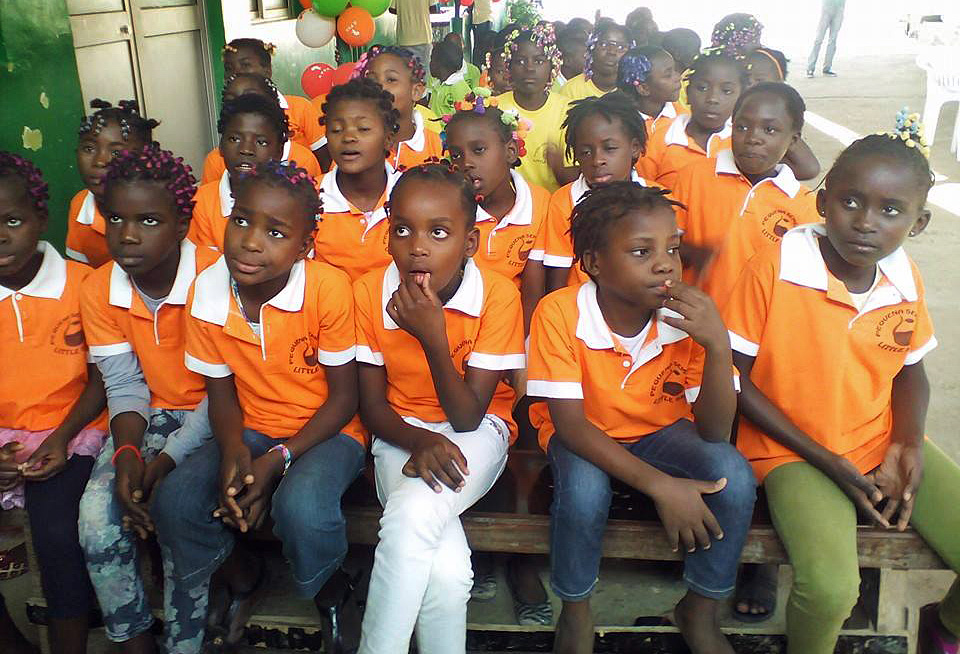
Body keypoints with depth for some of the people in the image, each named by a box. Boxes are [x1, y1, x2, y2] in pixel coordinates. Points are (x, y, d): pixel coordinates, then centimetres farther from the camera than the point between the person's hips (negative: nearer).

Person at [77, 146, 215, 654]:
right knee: (96, 512, -16)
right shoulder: (99, 290, -2)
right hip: (148, 414, 5)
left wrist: (166, 460, -22)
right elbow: (123, 386, 2)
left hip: (210, 419, -4)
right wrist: (127, 453, -17)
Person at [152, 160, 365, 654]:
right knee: (174, 502, -17)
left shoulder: (329, 288, -22)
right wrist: (234, 453, -18)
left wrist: (278, 461, -22)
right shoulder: (206, 292, -10)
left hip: (325, 430, -4)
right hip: (251, 429, 4)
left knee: (302, 507, -32)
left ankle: (334, 592, 6)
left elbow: (343, 397, -14)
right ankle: (244, 575, 17)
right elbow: (221, 392, 2)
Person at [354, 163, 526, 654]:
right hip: (402, 433, 1)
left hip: (476, 430, -1)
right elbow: (373, 406, -2)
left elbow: (467, 417, -18)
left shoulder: (497, 296, -17)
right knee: (446, 569, -28)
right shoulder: (369, 292, -10)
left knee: (412, 516, -32)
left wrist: (433, 338, -31)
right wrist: (419, 441, -23)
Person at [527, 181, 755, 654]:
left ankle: (700, 610, 5)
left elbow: (714, 432, -20)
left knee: (734, 477, -24)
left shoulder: (688, 318, -19)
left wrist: (718, 345, -36)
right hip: (586, 438, -2)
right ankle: (575, 614, -1)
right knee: (584, 488, -34)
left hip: (661, 432, 2)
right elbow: (570, 424, -25)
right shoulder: (559, 313, -26)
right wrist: (658, 485, -34)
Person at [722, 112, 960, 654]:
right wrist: (828, 461, -12)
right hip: (797, 451, -5)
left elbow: (910, 371, 14)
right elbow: (735, 379, -12)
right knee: (830, 589, -28)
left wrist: (907, 445, -6)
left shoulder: (906, 280, -1)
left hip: (883, 442, 5)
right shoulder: (775, 270, -17)